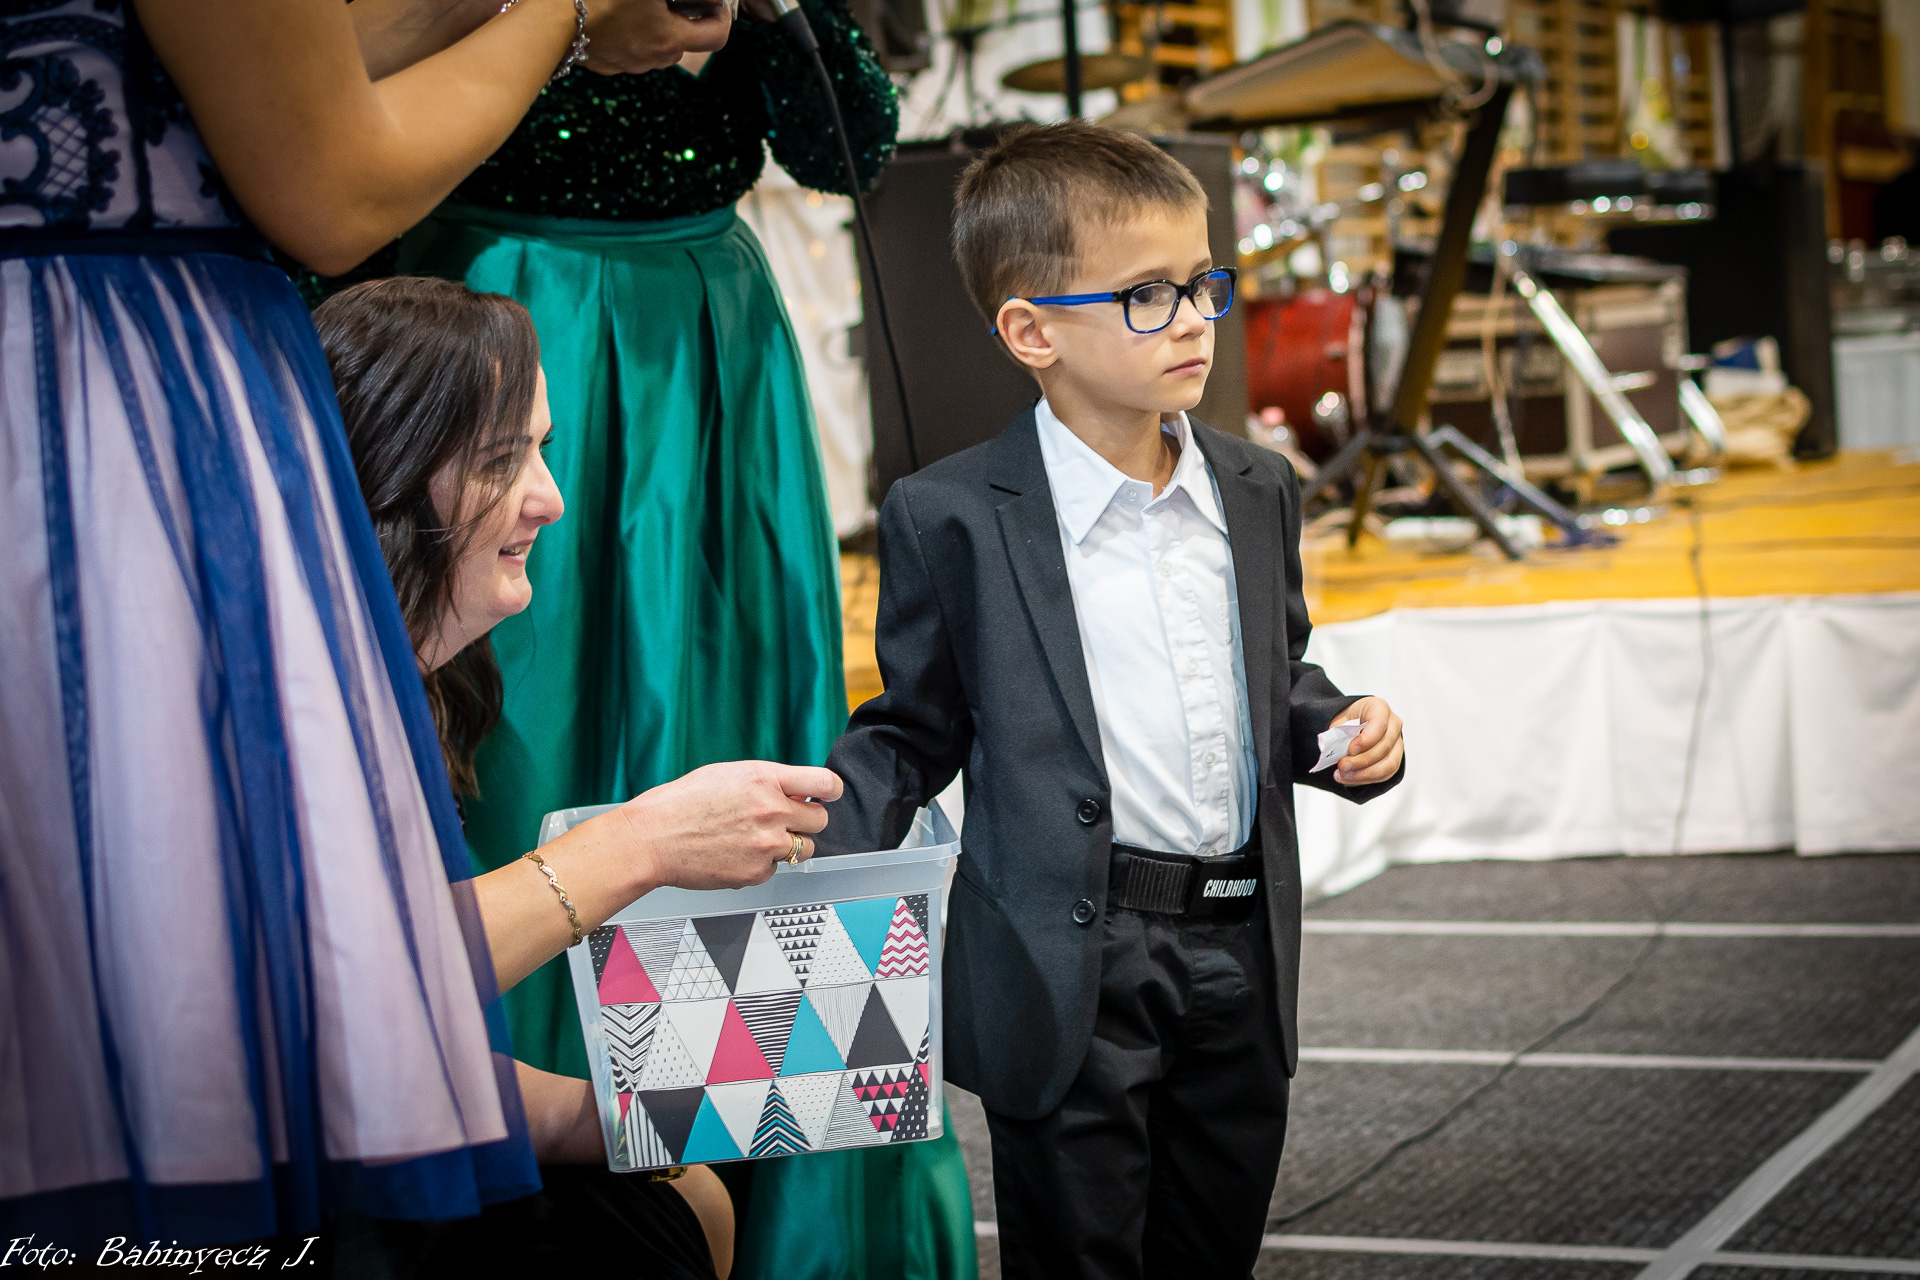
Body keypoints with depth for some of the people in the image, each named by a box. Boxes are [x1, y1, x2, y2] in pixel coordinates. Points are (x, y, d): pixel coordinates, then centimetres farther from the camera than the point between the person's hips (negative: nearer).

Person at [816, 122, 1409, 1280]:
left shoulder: (1258, 491, 8)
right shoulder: (954, 519, -8)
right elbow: (913, 733, 0)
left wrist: (1340, 727, -1)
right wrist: (810, 851, -16)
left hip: (1239, 955, 5)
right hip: (1070, 972, -5)